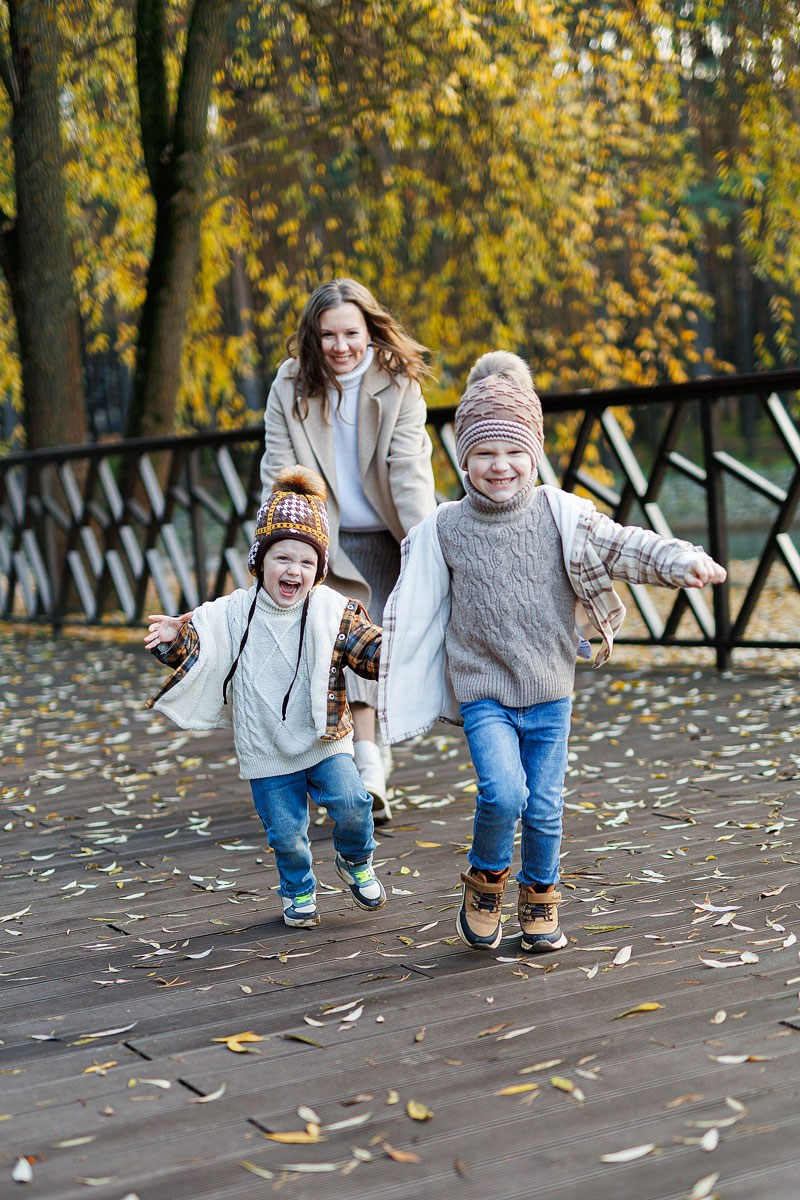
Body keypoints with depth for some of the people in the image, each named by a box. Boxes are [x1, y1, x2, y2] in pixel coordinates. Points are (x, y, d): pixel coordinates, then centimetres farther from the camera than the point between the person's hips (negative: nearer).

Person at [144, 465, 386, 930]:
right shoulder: (235, 614, -8)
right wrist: (175, 639, -30)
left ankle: (355, 862, 17)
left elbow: (373, 652, -6)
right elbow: (196, 648, -8)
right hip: (267, 754, 0)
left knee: (350, 802, -16)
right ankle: (299, 891, 36)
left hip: (325, 740, 0)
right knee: (286, 831, 7)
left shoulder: (334, 613, -6)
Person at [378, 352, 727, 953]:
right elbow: (411, 613, 5)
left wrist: (684, 562, -27)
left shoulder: (560, 514, -2)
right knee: (503, 793, -19)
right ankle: (486, 881, 9)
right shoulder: (444, 529, -2)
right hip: (483, 693, -1)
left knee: (544, 809, 7)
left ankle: (540, 900, 32)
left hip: (550, 692, 1)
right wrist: (389, 686, 7)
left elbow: (622, 546, -10)